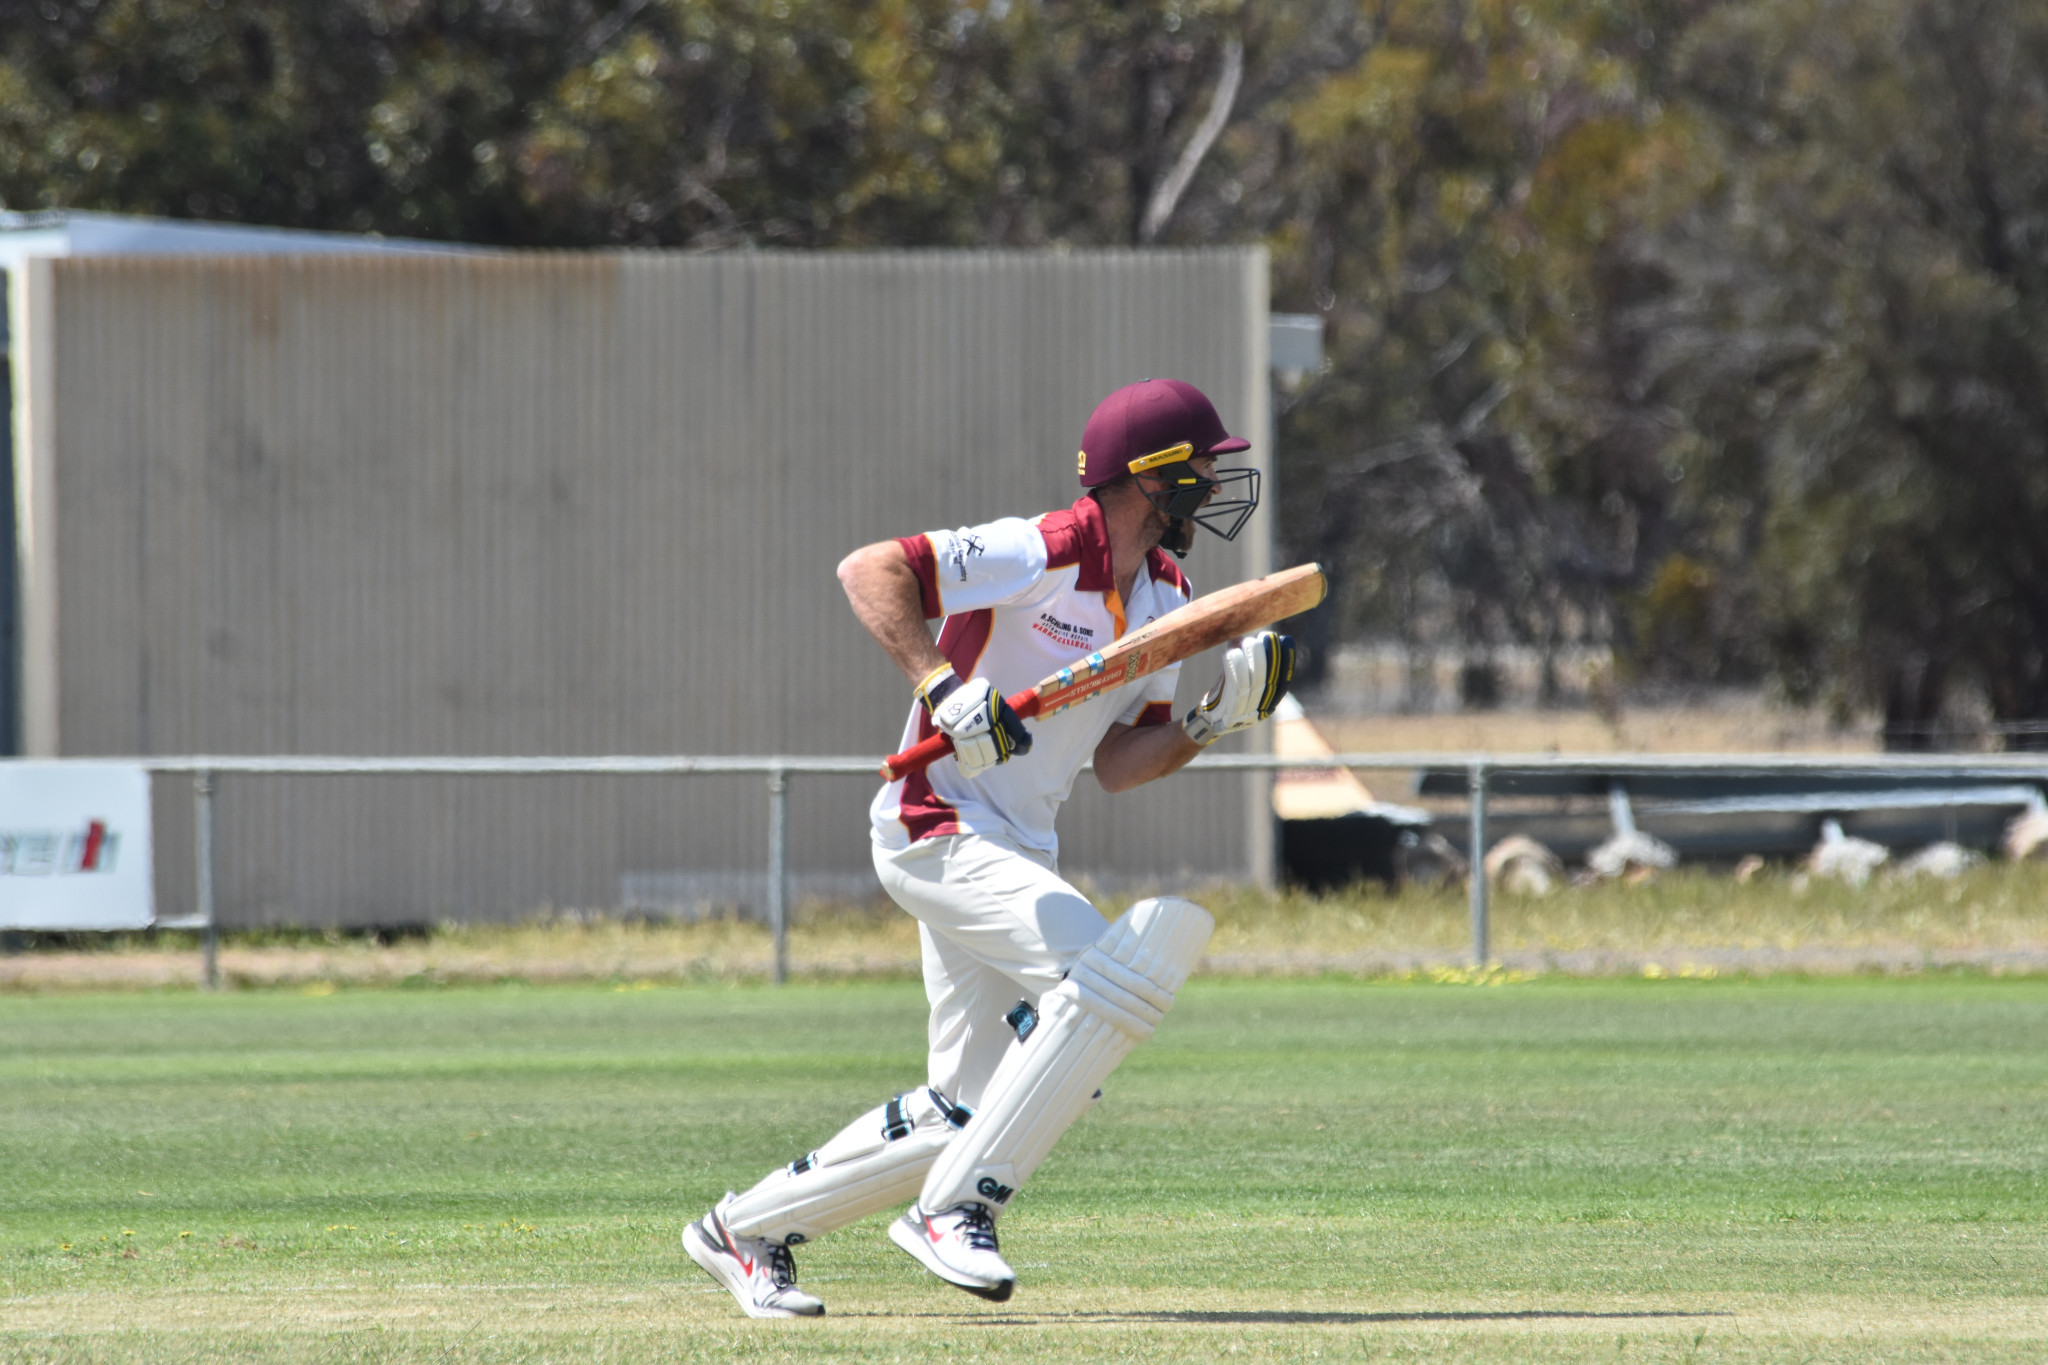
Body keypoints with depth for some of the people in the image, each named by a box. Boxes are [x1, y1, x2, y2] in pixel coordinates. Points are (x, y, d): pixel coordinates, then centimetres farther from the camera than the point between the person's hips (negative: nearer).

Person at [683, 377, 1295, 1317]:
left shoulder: (1163, 598, 10)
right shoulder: (1043, 555, -17)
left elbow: (1115, 765, 11)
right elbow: (869, 570, -23)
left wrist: (1217, 717, -4)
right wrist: (942, 685, -33)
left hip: (1018, 853, 9)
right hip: (937, 829, -9)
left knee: (967, 1110, 8)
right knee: (1110, 973, -26)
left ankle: (746, 1232, 22)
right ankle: (955, 1210, -20)